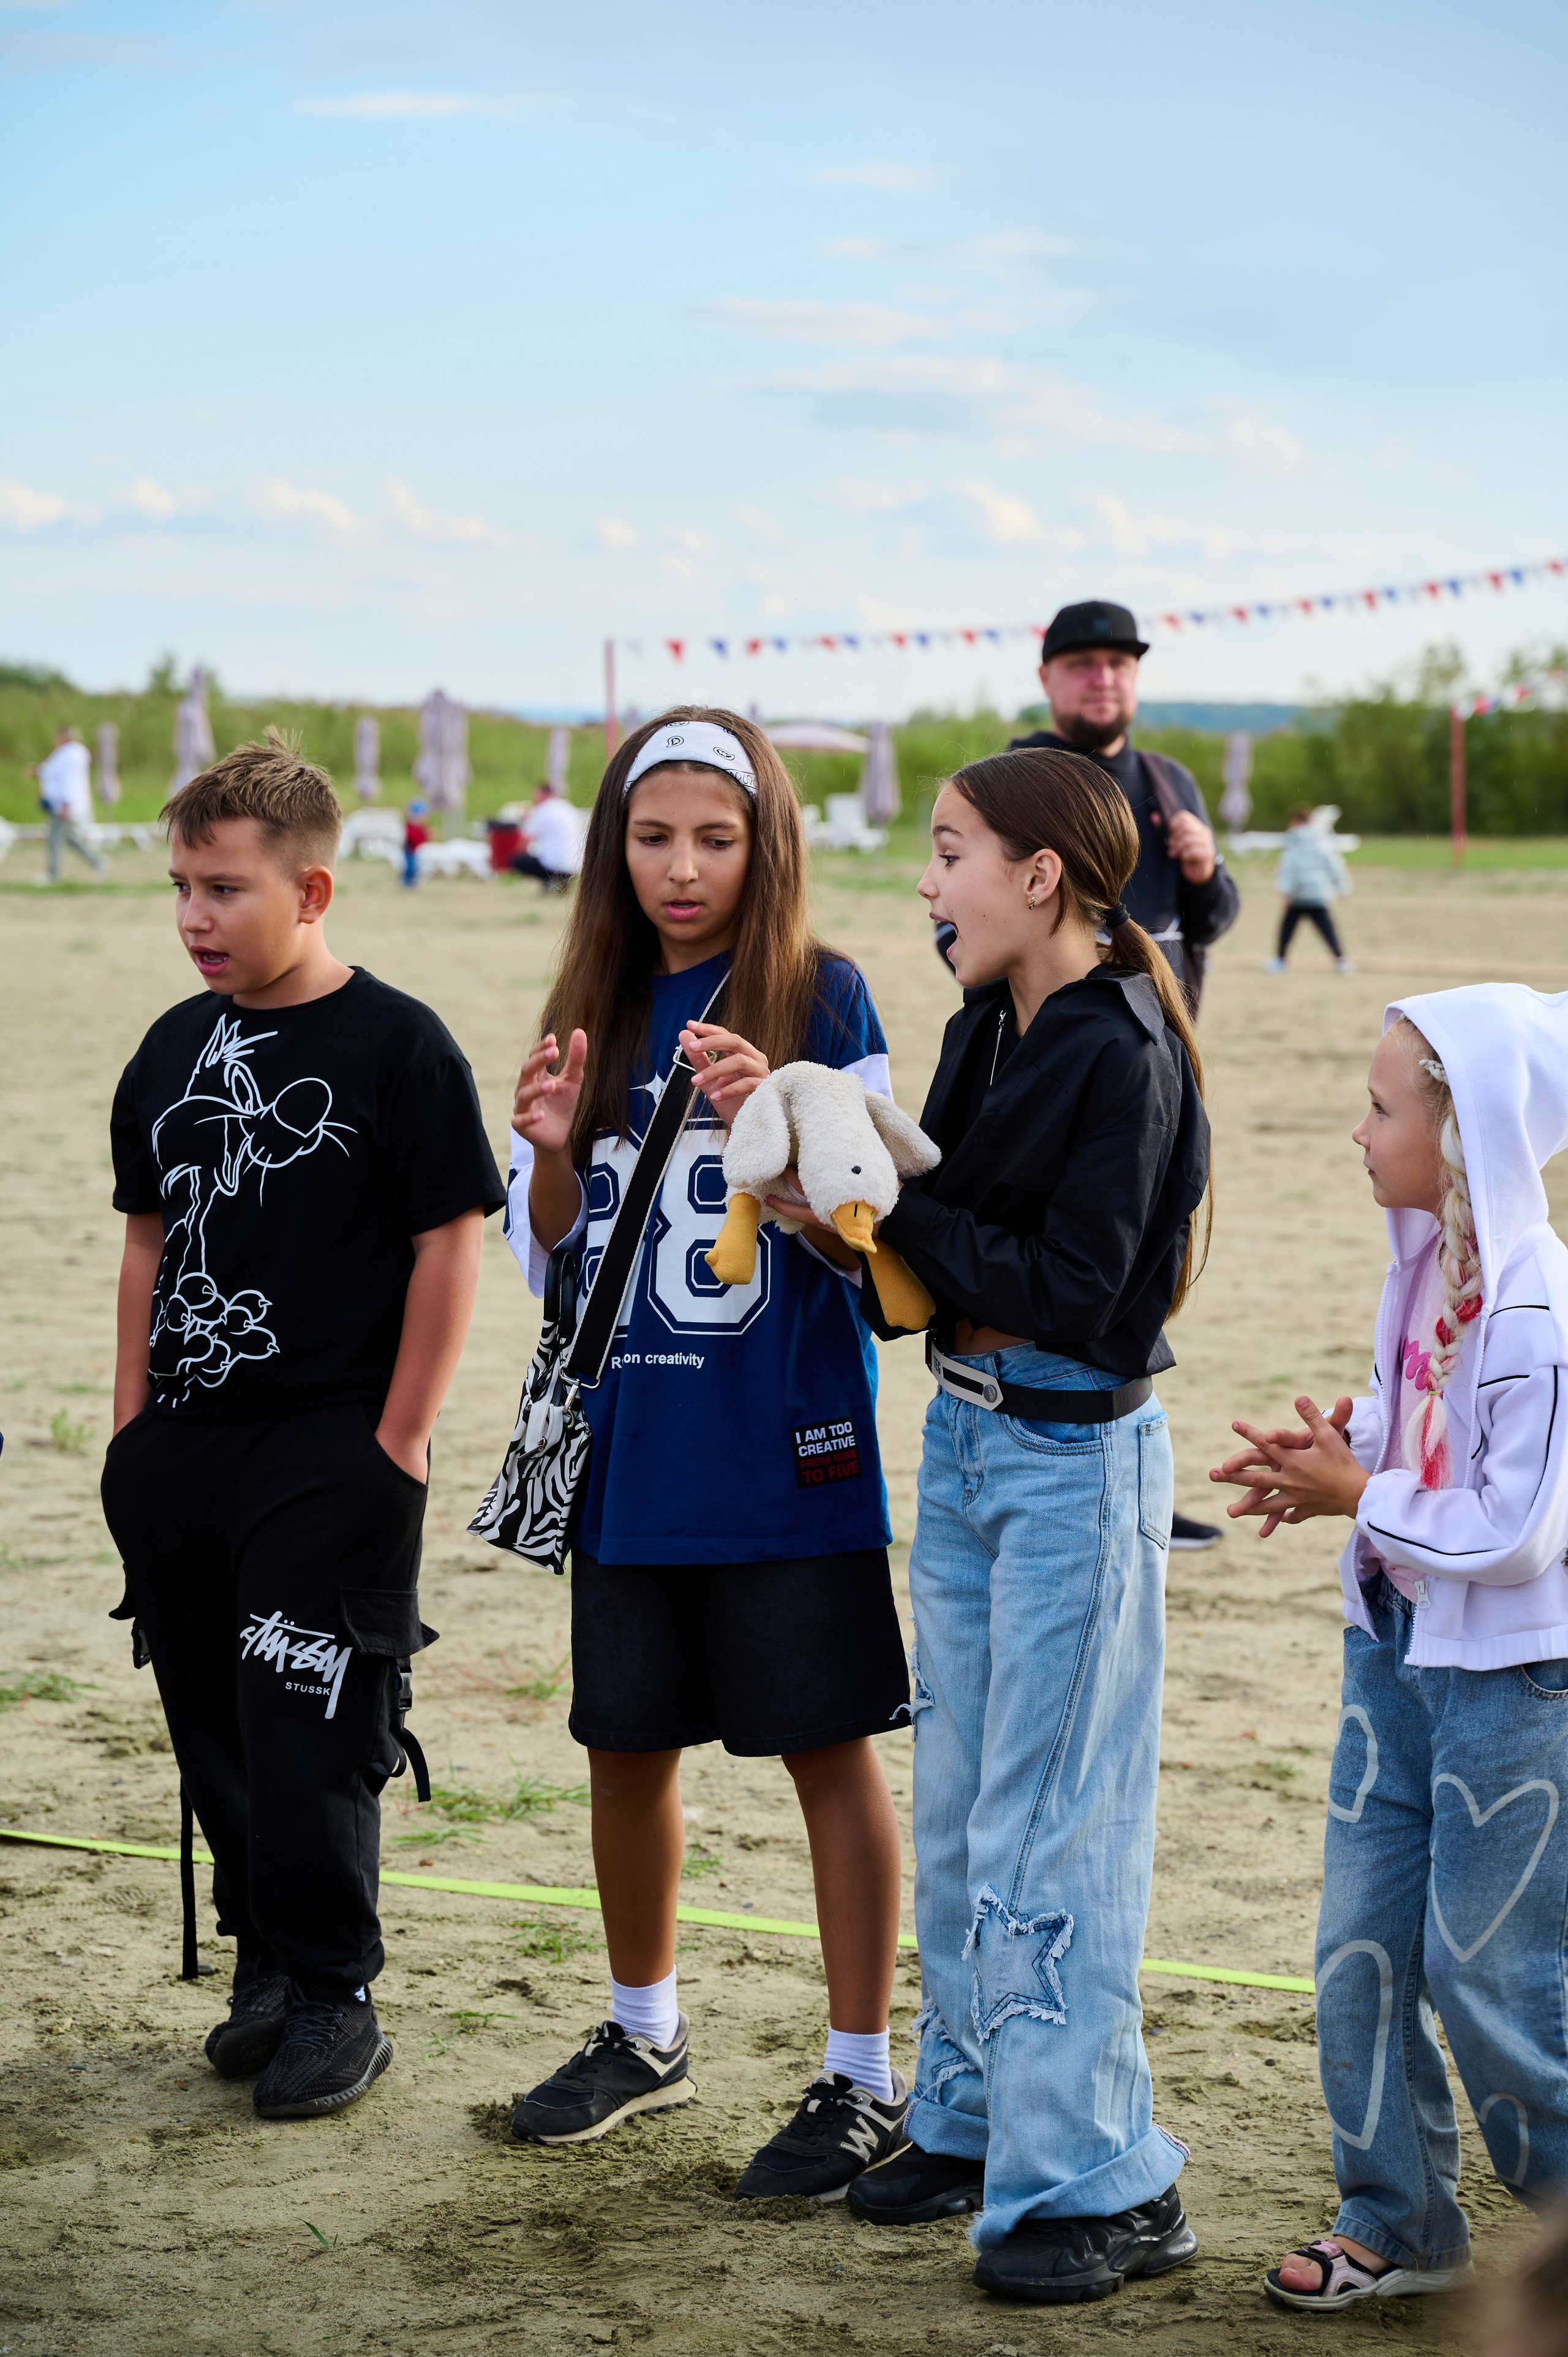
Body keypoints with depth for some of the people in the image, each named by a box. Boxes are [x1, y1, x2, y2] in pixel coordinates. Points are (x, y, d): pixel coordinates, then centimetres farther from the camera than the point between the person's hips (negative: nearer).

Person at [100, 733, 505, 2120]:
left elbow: (451, 1243, -9)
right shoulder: (175, 1048, 11)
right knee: (211, 1725, 12)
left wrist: (399, 1440, -11)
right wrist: (135, 1427, 11)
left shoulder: (397, 1044, -8)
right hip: (184, 1446, 6)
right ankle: (267, 1959, 27)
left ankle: (335, 1996, 7)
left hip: (333, 1451, -6)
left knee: (306, 1735, -6)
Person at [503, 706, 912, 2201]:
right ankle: (644, 2034, 34)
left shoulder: (821, 999, -6)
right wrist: (552, 1147, -10)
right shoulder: (595, 1009, 8)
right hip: (631, 1455, 5)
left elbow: (865, 1245, -10)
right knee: (627, 1745, 15)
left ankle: (864, 2079, 11)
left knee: (827, 1749, 1)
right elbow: (548, 1264, 9)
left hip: (787, 1456, -5)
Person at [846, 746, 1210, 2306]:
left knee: (1044, 1827, -3)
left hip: (1074, 1460, -8)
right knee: (958, 1804, 16)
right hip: (964, 1434, 8)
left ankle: (1098, 2181, 6)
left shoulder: (1122, 1056, -18)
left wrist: (886, 1209, -18)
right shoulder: (990, 1030, 7)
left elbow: (1069, 1292, -22)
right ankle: (974, 2118, 29)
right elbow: (941, 1231, 8)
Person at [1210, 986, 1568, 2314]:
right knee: (1362, 1945, 12)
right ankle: (1398, 2223, 26)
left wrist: (1358, 1497, -15)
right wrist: (1337, 1448, -2)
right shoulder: (1426, 1264, 2)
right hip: (1398, 1645, 8)